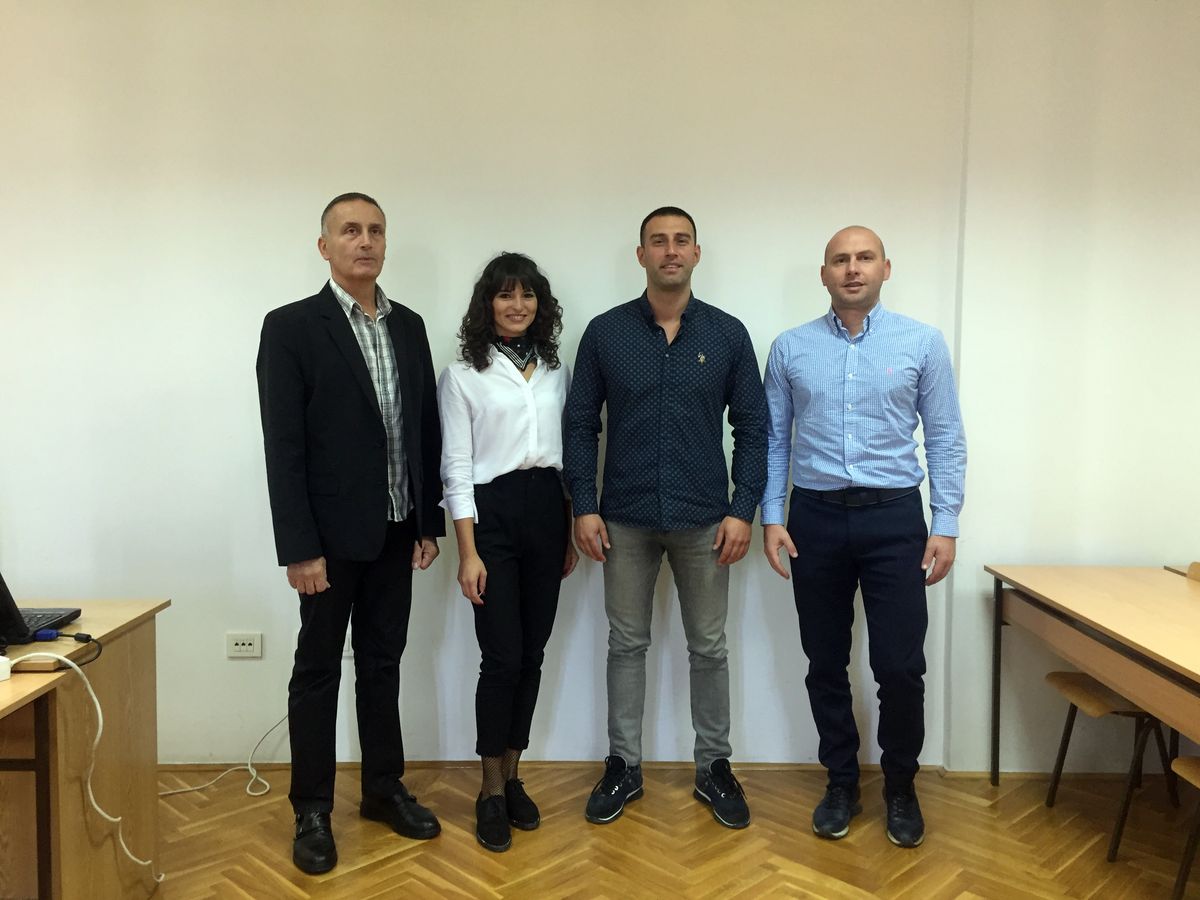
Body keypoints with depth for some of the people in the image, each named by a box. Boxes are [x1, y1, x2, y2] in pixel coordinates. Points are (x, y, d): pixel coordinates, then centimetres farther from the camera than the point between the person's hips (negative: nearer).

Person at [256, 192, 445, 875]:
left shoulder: (409, 326, 7)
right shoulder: (291, 327, -8)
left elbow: (427, 431, 9)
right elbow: (283, 447, -13)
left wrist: (430, 521, 7)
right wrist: (300, 547, -16)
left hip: (396, 532, 5)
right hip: (333, 534, -5)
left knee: (383, 663, 16)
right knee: (319, 670, 8)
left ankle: (385, 788, 30)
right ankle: (313, 811, 21)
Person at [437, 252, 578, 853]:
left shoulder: (556, 371, 10)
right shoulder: (463, 375, -2)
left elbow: (568, 453, 14)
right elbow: (456, 468, -5)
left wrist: (571, 532, 11)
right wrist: (467, 552, -10)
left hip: (547, 512, 4)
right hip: (492, 514, -4)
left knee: (532, 654, 9)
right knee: (502, 658, -4)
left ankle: (511, 777, 25)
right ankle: (492, 793, 13)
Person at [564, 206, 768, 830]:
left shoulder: (727, 334, 0)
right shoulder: (606, 332, 0)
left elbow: (751, 426, 1)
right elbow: (581, 423, 1)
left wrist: (743, 510, -5)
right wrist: (584, 507, -5)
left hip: (704, 519, 0)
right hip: (625, 519, 0)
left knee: (708, 649, 10)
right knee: (626, 644, 11)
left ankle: (714, 767, 26)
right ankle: (623, 766, 25)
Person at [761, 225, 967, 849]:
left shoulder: (922, 343, 1)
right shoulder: (790, 348, 4)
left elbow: (946, 439, 2)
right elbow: (773, 439, 6)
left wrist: (946, 525, -3)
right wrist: (772, 517, -1)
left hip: (894, 519, -1)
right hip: (816, 518, 2)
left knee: (901, 667, -1)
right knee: (825, 664, 10)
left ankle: (900, 790, 23)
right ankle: (841, 784, 28)